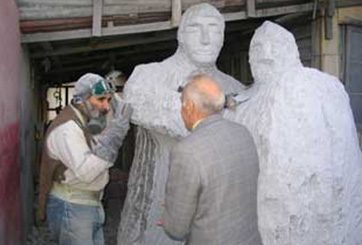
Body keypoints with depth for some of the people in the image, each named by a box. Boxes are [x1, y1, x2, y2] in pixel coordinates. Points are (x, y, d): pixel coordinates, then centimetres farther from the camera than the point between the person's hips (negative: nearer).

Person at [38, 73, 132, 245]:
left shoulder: (88, 124, 10)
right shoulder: (66, 128, -21)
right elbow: (86, 172, -33)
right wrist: (115, 130, -35)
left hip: (89, 205, 9)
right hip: (70, 209, -9)